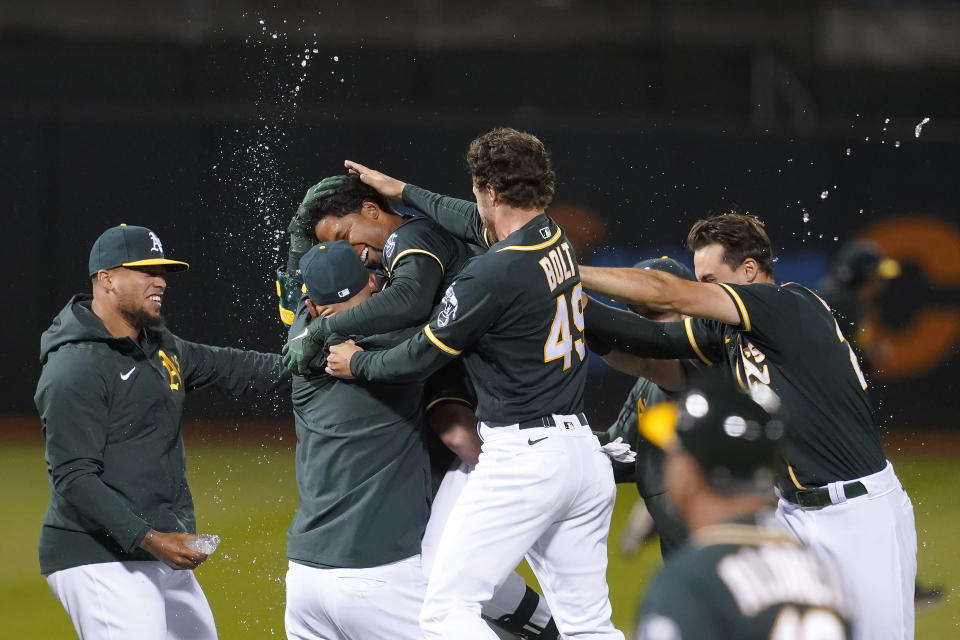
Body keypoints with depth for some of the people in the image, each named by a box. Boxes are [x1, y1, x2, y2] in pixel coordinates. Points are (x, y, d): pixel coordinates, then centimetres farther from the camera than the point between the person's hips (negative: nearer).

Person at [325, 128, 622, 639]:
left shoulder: (492, 273, -15)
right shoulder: (558, 243, 10)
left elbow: (421, 357, -6)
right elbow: (479, 223, 31)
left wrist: (357, 363, 14)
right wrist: (403, 192, 41)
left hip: (523, 455, -9)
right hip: (584, 450, 9)